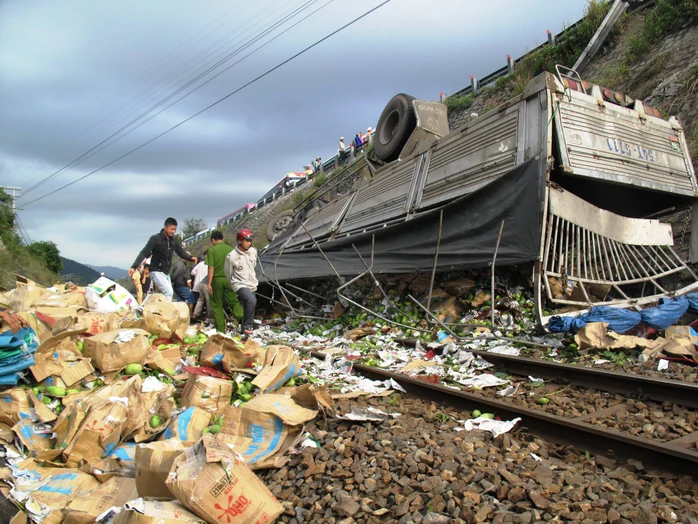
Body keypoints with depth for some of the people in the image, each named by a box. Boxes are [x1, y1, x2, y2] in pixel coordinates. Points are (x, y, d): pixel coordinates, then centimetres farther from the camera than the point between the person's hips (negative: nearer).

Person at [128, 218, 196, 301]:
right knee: (169, 292, -20)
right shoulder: (155, 238, -13)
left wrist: (190, 257, -12)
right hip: (156, 271, -7)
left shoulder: (174, 240, 3)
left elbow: (181, 252, 9)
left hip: (166, 272, 7)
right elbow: (144, 253, -15)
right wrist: (133, 267, -24)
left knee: (169, 293, 9)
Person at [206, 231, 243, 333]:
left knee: (217, 306, 8)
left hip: (217, 279, -2)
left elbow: (211, 268, -11)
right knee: (234, 302, 8)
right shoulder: (231, 249, 4)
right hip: (229, 279, 2)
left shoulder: (212, 250, -5)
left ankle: (220, 329, 11)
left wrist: (209, 284, -7)